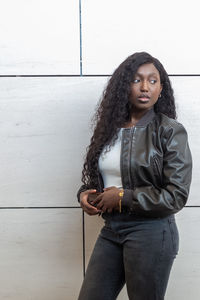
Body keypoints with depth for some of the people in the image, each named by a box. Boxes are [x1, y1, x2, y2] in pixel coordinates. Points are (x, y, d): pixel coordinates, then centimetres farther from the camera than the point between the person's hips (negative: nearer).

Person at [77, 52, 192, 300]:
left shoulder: (170, 132, -9)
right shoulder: (110, 127, 8)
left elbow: (176, 196, -15)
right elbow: (95, 177, 20)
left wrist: (123, 197, -13)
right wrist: (85, 194, -2)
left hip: (151, 232, -5)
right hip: (111, 230, 5)